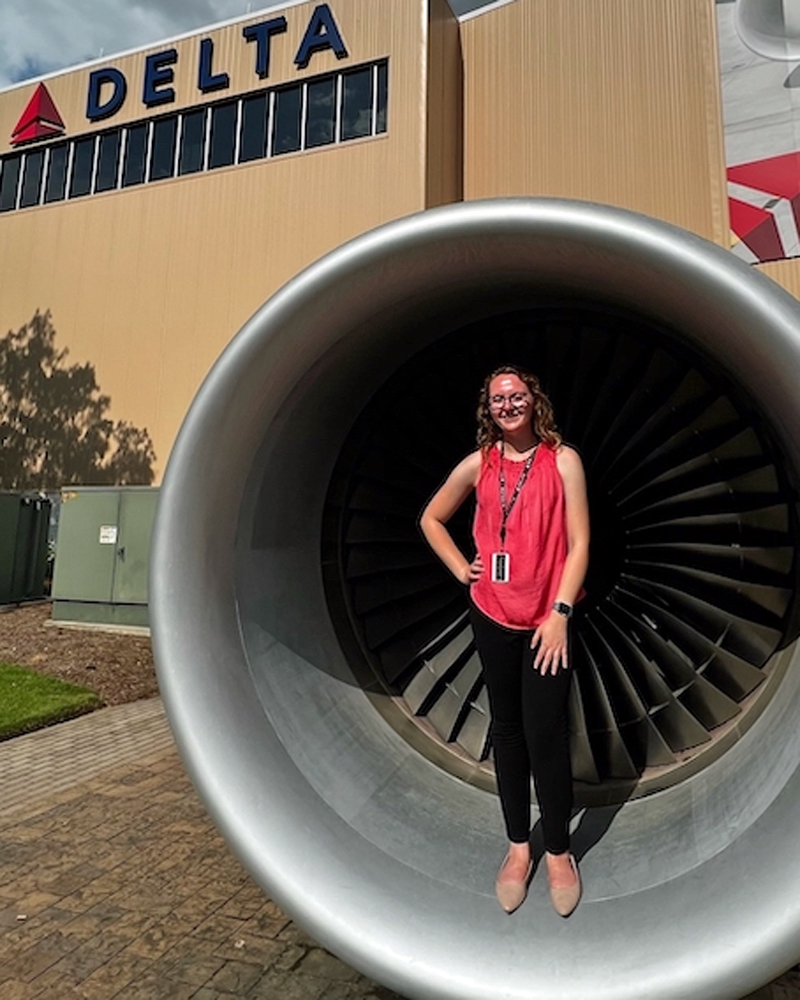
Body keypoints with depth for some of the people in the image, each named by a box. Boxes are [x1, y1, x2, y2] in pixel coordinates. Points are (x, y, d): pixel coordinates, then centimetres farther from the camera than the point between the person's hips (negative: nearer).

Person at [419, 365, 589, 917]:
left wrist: (560, 612, -13)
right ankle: (519, 846, 32)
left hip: (548, 619, -2)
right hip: (493, 618, 3)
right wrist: (462, 569, 4)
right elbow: (431, 519, 14)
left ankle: (558, 850, 26)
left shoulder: (563, 460, -6)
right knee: (507, 730, 13)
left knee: (545, 735, 0)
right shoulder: (478, 464, 1)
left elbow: (578, 543, -8)